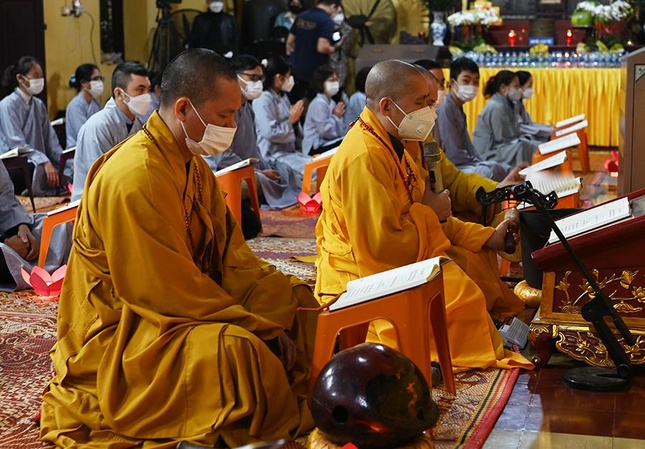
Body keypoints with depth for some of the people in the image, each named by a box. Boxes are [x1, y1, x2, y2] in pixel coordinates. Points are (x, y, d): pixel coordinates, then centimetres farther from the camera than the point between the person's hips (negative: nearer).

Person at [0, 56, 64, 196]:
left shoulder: (39, 105, 16)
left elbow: (51, 139, 12)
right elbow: (17, 143, -16)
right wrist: (44, 162, -28)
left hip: (40, 161, 6)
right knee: (42, 171, -37)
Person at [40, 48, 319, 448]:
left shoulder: (193, 167, 6)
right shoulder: (134, 177, -25)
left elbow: (233, 259, 3)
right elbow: (171, 291, -25)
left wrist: (299, 303, -9)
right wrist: (263, 329, -20)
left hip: (173, 311, 10)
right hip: (117, 337, -9)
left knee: (303, 316, 1)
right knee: (237, 349, -32)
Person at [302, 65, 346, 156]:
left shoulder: (331, 102, 15)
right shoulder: (319, 103, -12)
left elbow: (340, 132, 13)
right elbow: (325, 132, -19)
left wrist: (339, 117, -4)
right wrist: (336, 117, -7)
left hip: (325, 143, 9)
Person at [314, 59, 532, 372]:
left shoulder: (392, 144, 8)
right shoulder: (363, 158, -26)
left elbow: (418, 212, 14)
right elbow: (381, 245, -30)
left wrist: (489, 238, 7)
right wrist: (429, 213, -15)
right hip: (363, 276, -11)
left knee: (478, 261, 14)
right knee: (462, 292, -21)